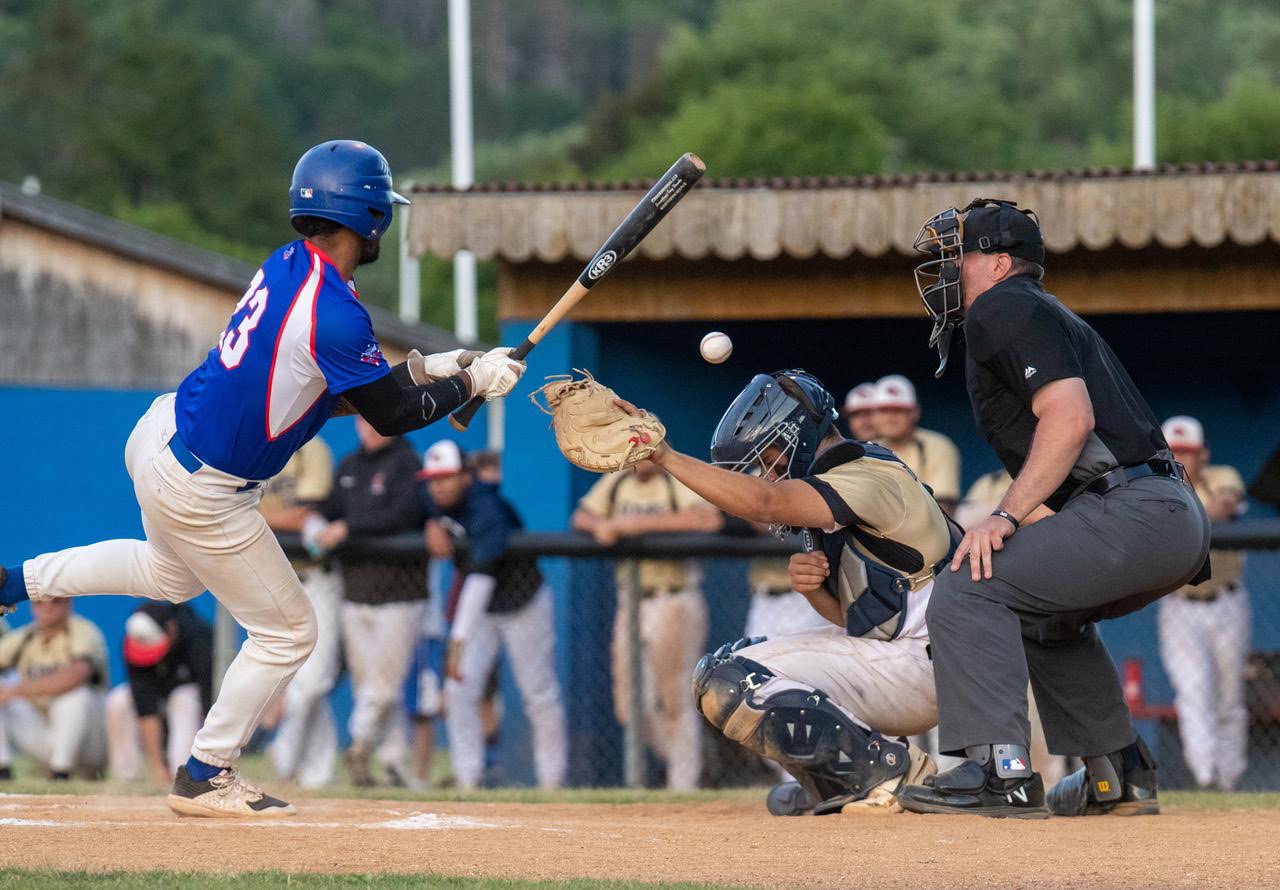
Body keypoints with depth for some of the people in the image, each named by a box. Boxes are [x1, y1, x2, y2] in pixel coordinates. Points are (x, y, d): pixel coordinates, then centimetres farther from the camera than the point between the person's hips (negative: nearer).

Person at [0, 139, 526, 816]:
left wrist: (421, 369, 9)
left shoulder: (286, 266, 1)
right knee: (286, 632, 7)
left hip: (159, 431, 9)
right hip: (201, 492, -9)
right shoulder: (334, 313, -27)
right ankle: (205, 778, 17)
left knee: (173, 575, 38)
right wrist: (473, 383, -3)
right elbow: (392, 415, -16)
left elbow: (343, 386, 14)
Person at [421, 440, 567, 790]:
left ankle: (552, 780, 14)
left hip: (523, 605, -7)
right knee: (458, 690, -9)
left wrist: (458, 641, -50)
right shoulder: (440, 503, -8)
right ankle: (467, 780, -7)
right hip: (479, 607, 7)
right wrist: (433, 526, -10)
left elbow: (481, 577, -42)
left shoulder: (487, 512, -32)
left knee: (540, 696, 1)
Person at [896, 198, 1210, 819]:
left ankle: (1002, 771, -25)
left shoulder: (1004, 308, -2)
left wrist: (1007, 516, -20)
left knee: (966, 590, -16)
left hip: (1132, 511, -11)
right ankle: (1118, 774, 29)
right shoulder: (1043, 315, 29)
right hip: (1179, 527, 11)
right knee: (1043, 608, 33)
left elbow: (1071, 416, -17)